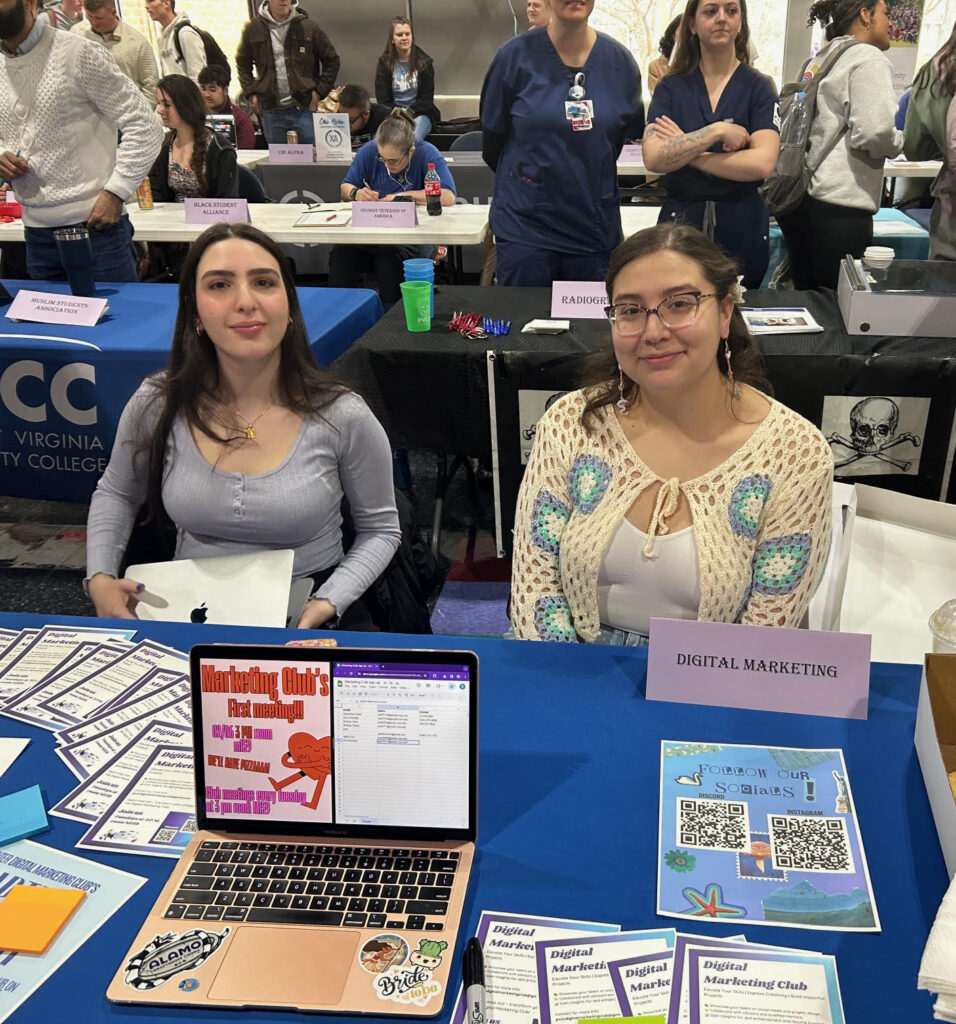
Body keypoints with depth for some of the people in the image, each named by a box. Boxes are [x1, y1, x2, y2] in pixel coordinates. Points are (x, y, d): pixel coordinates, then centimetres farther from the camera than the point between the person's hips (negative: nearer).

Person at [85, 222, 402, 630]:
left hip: (307, 623, -1)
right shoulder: (155, 405, -2)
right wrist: (99, 577, 1)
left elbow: (379, 528, 6)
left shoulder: (342, 417, -9)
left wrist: (329, 603, -10)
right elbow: (115, 493, 18)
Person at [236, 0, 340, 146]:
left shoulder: (308, 26, 0)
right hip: (271, 112, 1)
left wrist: (320, 91, -1)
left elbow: (332, 60, 7)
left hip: (304, 109, -1)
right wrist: (250, 93, 5)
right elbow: (242, 63, 16)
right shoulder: (253, 29, 4)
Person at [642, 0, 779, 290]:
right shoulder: (671, 87, 4)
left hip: (742, 230, 0)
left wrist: (685, 152, -12)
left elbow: (762, 164, -14)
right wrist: (719, 131, -15)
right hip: (680, 223, 0)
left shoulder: (759, 87, 1)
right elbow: (653, 158, -12)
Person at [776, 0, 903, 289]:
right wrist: (901, 141, 2)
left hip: (797, 198, 8)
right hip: (839, 206, -8)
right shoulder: (869, 59, -6)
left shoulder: (819, 60, 19)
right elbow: (874, 133, -17)